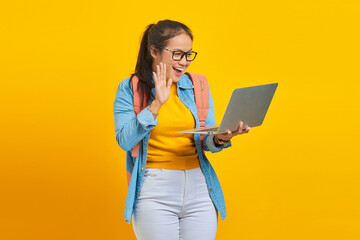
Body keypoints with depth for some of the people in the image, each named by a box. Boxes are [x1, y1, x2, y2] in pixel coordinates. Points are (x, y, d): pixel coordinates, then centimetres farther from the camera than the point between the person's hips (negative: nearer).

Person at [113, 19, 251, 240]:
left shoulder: (198, 86, 9)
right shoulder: (130, 89, 1)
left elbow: (206, 141, 10)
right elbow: (125, 141, -10)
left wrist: (221, 139, -13)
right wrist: (156, 104, -17)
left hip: (198, 189, 3)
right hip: (154, 192, -3)